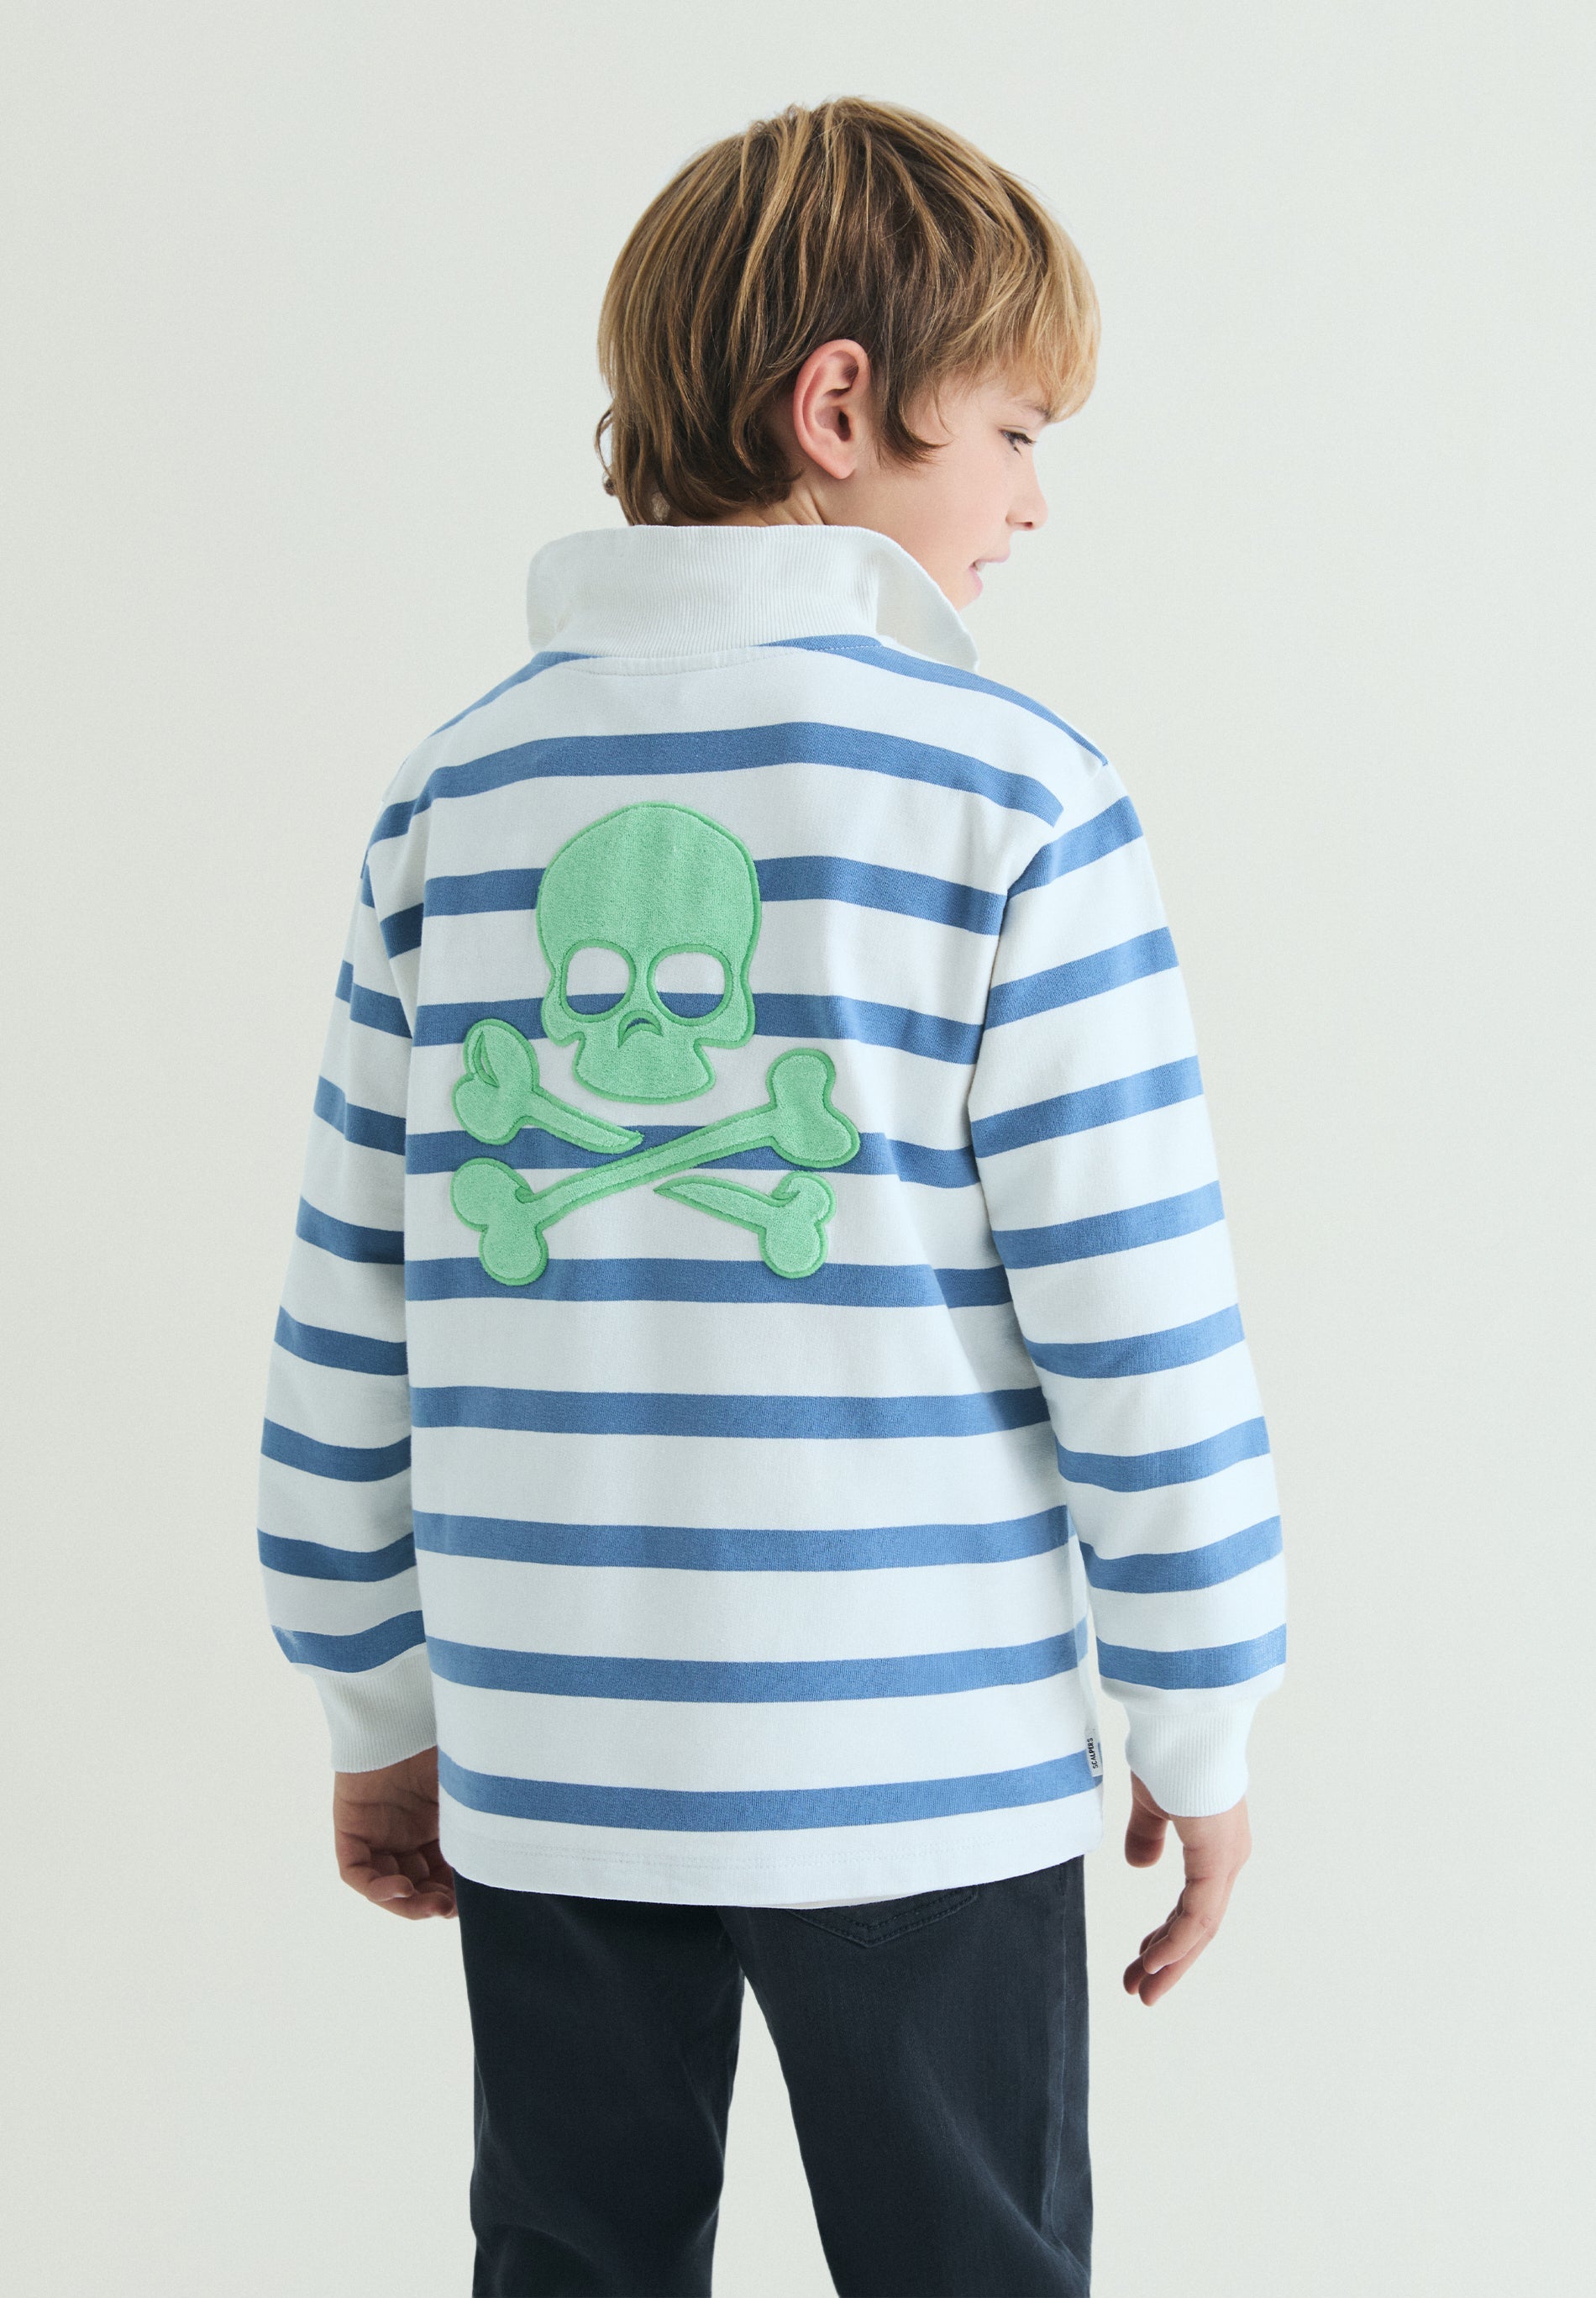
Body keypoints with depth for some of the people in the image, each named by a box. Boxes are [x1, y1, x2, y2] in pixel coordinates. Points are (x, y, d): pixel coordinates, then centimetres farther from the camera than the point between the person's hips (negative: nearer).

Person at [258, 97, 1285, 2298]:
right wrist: (1203, 1732, 1)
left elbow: (349, 1313, 7)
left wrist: (378, 1713, 16)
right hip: (915, 1766, -4)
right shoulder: (1009, 788, -9)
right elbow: (1134, 1308, -10)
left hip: (544, 1761, 4)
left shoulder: (458, 788, 4)